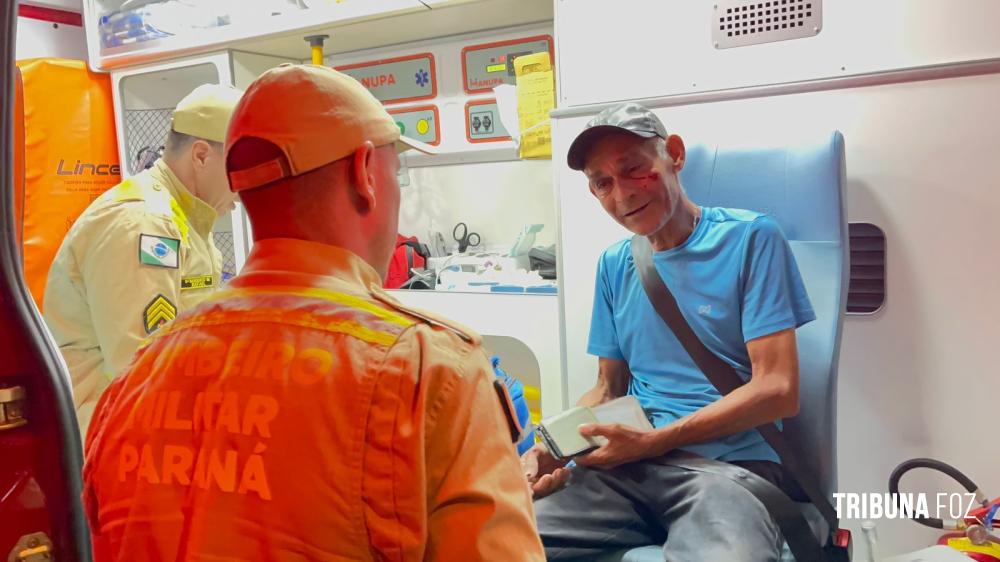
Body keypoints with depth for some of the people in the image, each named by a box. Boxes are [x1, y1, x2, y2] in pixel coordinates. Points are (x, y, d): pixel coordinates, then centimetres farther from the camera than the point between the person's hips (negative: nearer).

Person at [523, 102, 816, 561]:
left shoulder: (750, 238, -2)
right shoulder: (614, 265, 13)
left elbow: (778, 391, -8)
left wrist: (652, 442, -13)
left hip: (728, 462, -3)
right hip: (624, 465, 4)